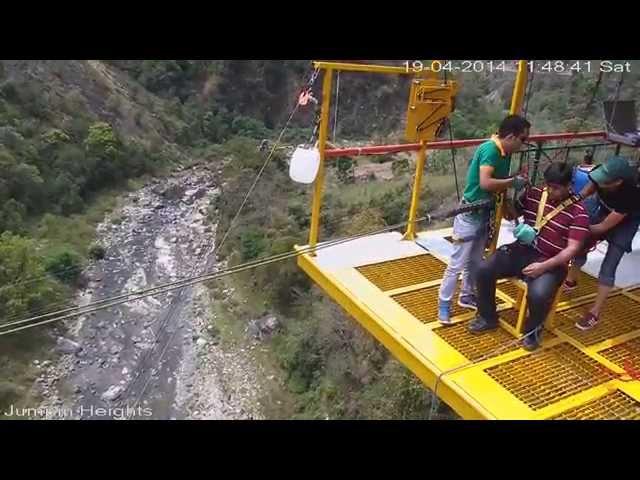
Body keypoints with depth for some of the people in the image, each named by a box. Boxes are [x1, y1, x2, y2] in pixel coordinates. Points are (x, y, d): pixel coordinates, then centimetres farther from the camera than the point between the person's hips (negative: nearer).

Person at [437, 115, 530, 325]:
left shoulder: (504, 153, 5)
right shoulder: (490, 149, -22)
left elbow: (498, 184, 9)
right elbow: (486, 183, -32)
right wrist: (513, 182, -21)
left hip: (484, 213, 9)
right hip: (470, 214, -9)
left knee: (475, 261, 20)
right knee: (458, 263, -2)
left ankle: (467, 296, 35)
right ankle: (444, 304, 9)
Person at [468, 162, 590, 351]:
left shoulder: (578, 212, -9)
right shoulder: (533, 193, 5)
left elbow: (572, 248, -14)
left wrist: (544, 266, -25)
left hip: (551, 263, -4)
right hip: (522, 250, 5)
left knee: (538, 294, -33)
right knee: (484, 269, -16)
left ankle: (532, 329, 3)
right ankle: (488, 317, 7)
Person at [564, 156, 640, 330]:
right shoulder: (602, 174, -30)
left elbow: (604, 227, -30)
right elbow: (585, 193, -9)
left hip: (624, 225, -5)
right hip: (604, 212, 5)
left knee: (608, 268, -8)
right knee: (580, 246, 13)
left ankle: (595, 314, 1)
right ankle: (571, 281, 40)